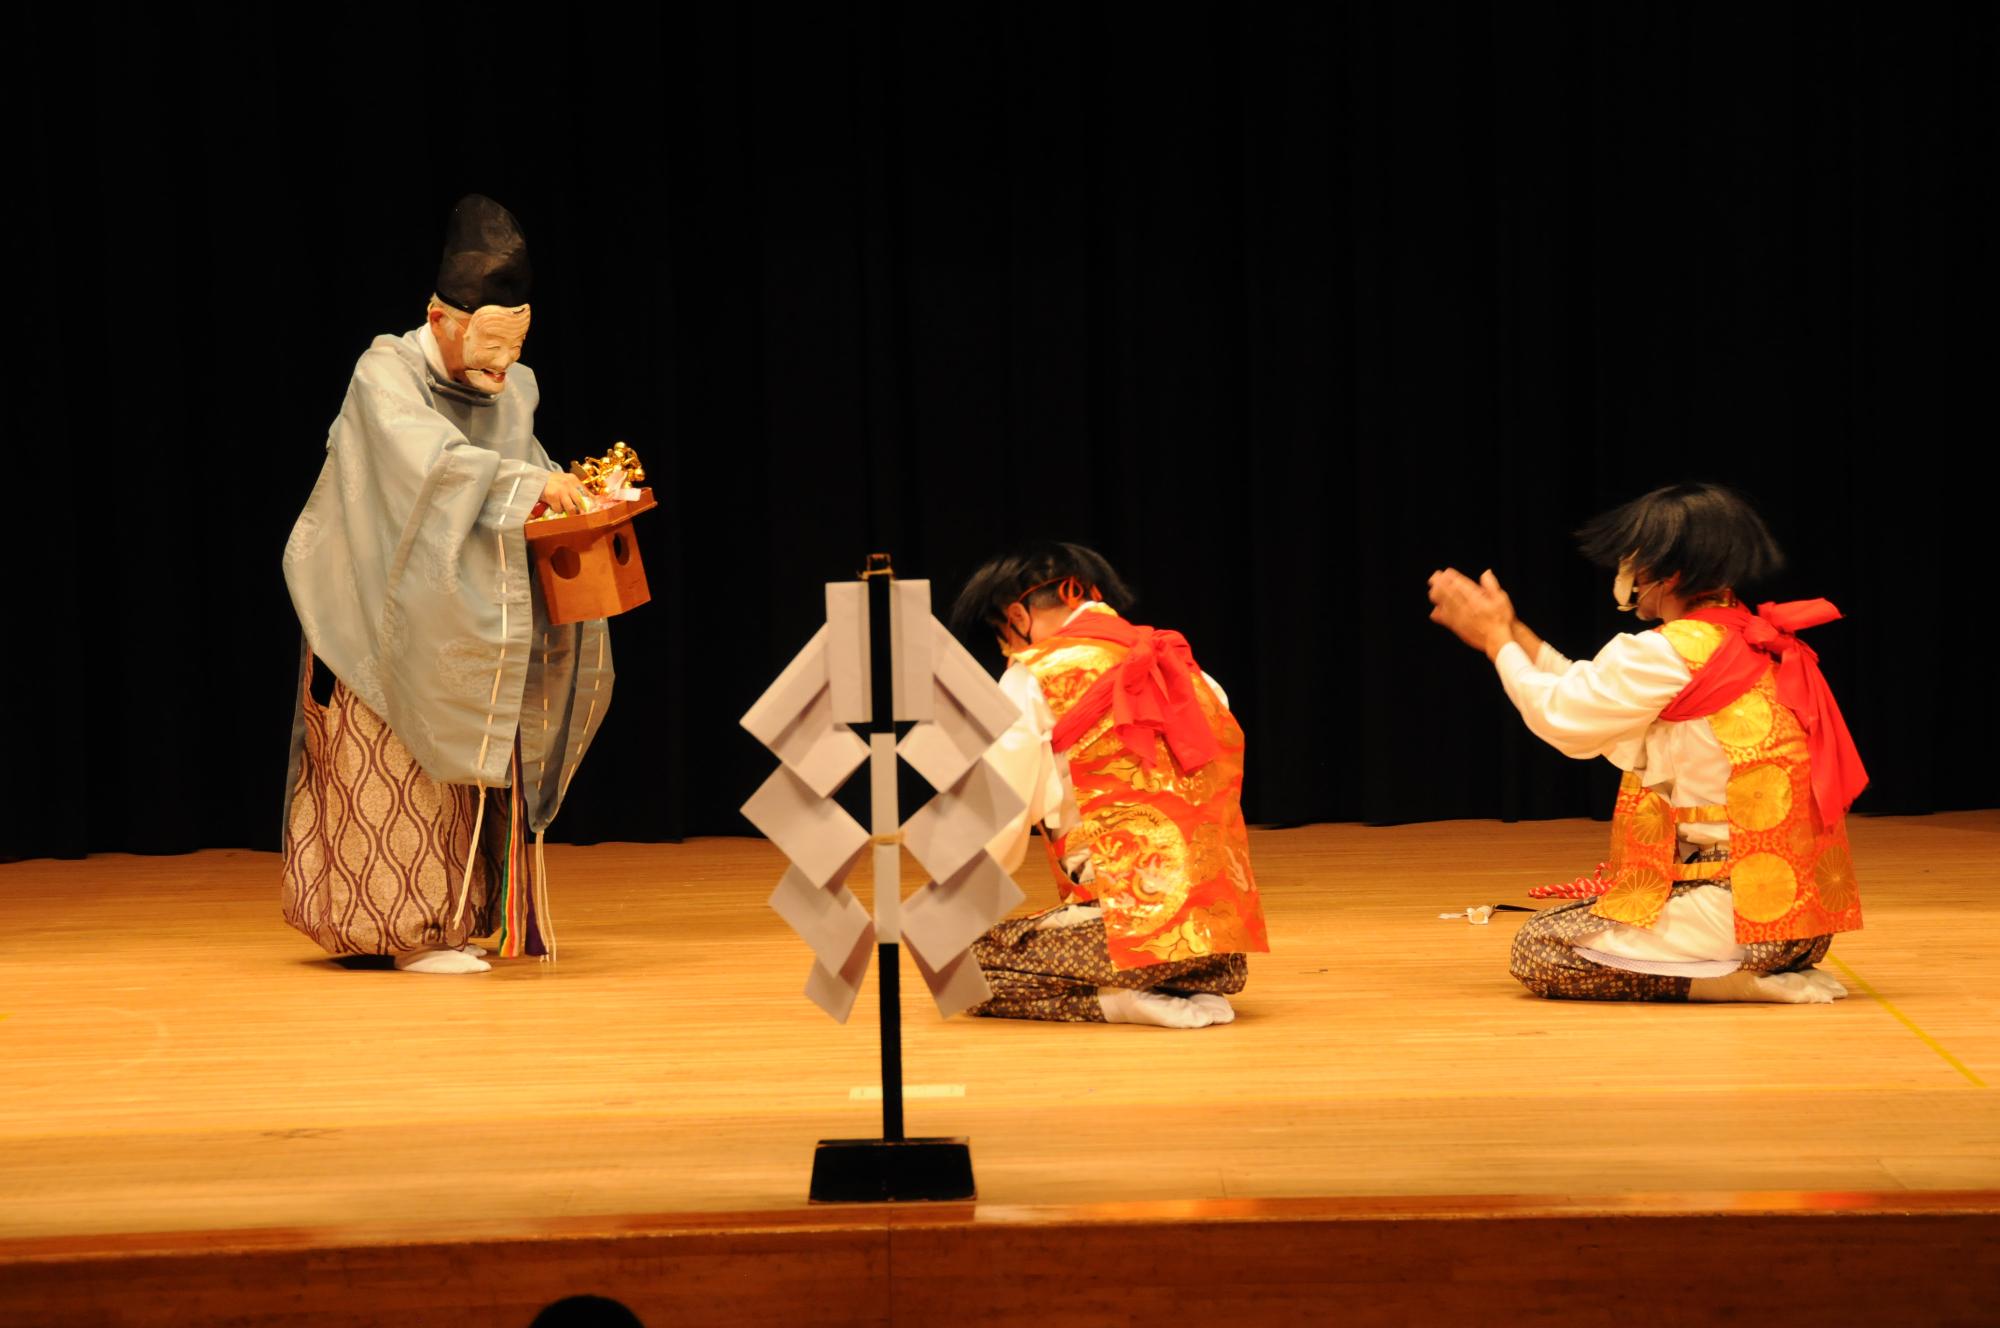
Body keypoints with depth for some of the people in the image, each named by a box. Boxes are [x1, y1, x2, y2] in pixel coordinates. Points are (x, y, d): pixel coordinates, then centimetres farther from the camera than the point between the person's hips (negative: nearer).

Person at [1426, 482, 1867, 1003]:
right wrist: (1513, 633, 23)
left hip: (1737, 913, -9)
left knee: (1538, 949, 3)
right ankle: (1779, 974, 11)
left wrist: (1497, 640, 13)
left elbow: (1560, 717, -2)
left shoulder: (1669, 654, -16)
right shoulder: (1762, 642, 12)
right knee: (1575, 917, 26)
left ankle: (1729, 983, -8)